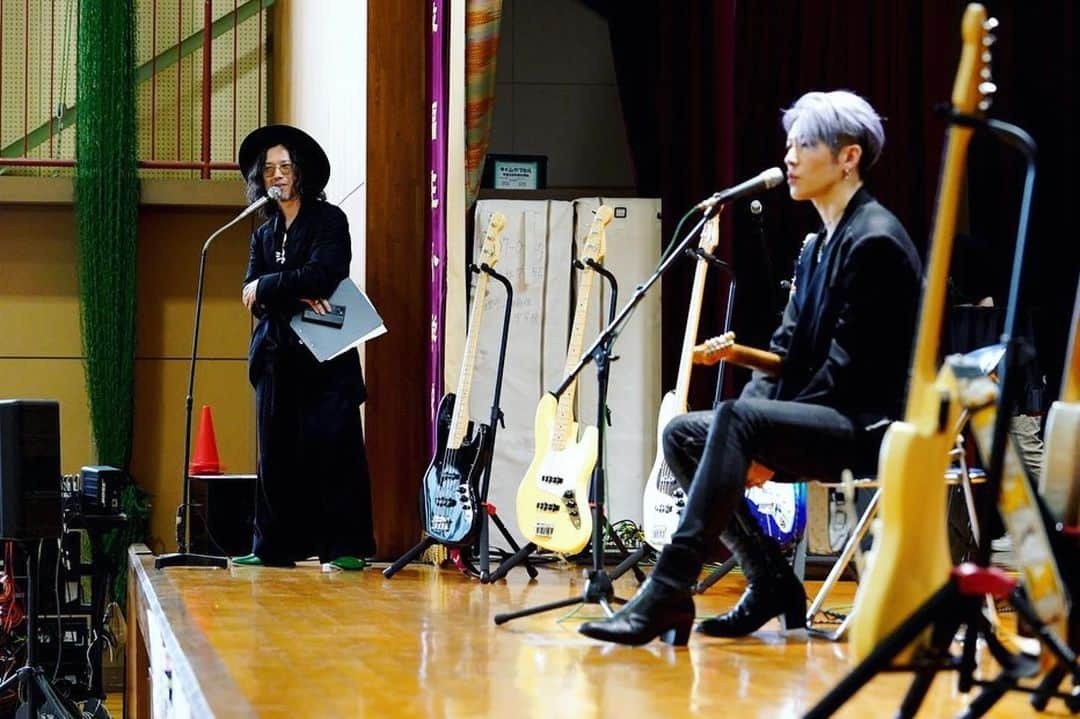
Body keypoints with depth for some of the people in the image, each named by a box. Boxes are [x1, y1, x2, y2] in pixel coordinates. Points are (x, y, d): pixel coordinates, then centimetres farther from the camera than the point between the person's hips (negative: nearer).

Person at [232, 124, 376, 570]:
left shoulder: (328, 221, 1)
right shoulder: (264, 234, 18)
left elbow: (321, 275, -14)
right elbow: (252, 294, 6)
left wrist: (266, 288, -6)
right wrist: (297, 296, -12)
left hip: (324, 357, -6)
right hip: (276, 357, 6)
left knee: (333, 449, -8)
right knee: (276, 454, 6)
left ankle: (347, 548, -8)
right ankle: (275, 547, 13)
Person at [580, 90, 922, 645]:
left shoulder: (874, 242, -12)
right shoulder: (816, 246, 18)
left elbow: (848, 366, -17)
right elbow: (787, 350, 16)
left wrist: (767, 443, -17)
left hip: (868, 425, -10)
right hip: (824, 423, 10)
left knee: (736, 420, -32)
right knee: (682, 433, -1)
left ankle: (667, 594, -35)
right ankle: (771, 583, 1)